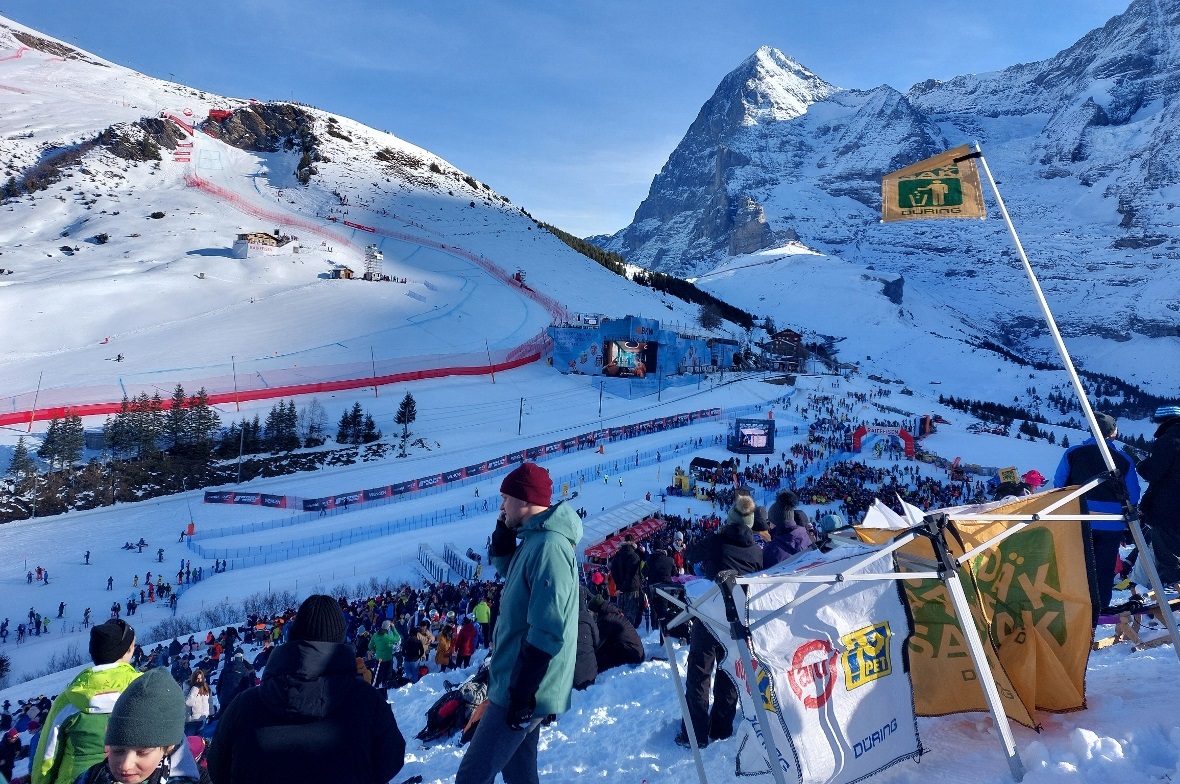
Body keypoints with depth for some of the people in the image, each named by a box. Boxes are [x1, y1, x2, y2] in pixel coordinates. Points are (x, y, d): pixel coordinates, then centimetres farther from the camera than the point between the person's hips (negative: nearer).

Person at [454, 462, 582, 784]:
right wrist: (504, 531, 10)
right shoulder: (536, 539, 8)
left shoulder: (548, 546, -23)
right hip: (520, 683, 10)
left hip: (524, 688, -10)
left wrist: (521, 694, -23)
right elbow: (507, 568, 28)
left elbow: (546, 632, -26)